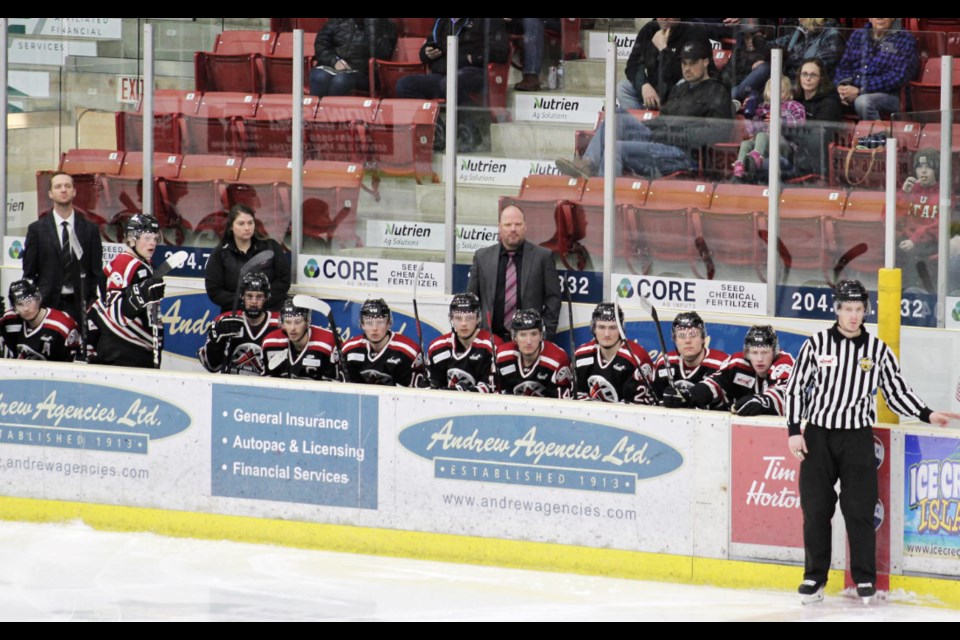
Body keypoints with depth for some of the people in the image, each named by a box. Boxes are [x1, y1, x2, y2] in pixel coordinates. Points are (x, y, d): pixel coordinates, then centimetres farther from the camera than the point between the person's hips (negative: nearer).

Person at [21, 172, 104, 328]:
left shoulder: (89, 229, 9)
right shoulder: (37, 229, 7)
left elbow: (96, 272, 9)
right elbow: (28, 272, 7)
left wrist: (95, 304, 0)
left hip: (79, 303, 1)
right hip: (48, 302, -1)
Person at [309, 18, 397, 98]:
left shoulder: (386, 25, 5)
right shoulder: (338, 21, 16)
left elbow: (382, 54, -11)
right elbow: (321, 43, 11)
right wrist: (334, 61, -9)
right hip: (331, 67, 3)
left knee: (340, 81, -37)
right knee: (319, 77, -33)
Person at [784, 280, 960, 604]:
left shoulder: (877, 350, 2)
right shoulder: (816, 344, 0)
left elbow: (897, 391, 6)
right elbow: (796, 386, 4)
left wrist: (928, 415, -7)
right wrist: (794, 430, -3)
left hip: (857, 437, 0)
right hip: (818, 434, 0)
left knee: (858, 508, -5)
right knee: (815, 508, 0)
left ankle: (865, 578, 4)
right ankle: (815, 577, 10)